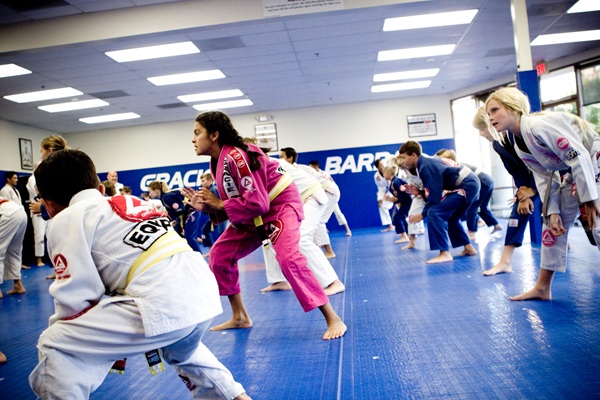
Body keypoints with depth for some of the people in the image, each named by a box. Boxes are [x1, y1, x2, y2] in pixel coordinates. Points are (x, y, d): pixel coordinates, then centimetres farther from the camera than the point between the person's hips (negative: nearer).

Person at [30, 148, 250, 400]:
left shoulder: (65, 221, 7)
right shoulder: (130, 202, 27)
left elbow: (76, 299, 1)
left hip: (163, 305, -8)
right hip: (203, 292, 9)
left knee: (55, 345, 5)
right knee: (182, 351, 39)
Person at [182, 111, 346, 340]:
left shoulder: (236, 157, -27)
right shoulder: (218, 161, 1)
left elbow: (257, 203, -31)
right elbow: (236, 202, 6)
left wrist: (219, 204, -21)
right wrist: (206, 206, -10)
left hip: (279, 205, -9)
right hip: (252, 216, 10)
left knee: (289, 259, -28)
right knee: (220, 254, 4)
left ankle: (333, 320, -15)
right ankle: (240, 317, 18)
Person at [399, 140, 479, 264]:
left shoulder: (426, 166, -21)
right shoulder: (426, 161, 10)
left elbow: (435, 196, -22)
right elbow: (434, 191, 15)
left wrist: (422, 214, -12)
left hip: (466, 186, -11)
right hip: (470, 183, 11)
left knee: (434, 213, -19)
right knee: (450, 217, 23)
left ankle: (444, 253, -16)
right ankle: (468, 248, 30)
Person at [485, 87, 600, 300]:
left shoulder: (538, 125, -27)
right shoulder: (519, 147, 0)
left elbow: (578, 156, -27)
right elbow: (545, 178, 4)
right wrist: (553, 212, -5)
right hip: (571, 173, 9)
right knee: (552, 223, 8)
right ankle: (543, 287, 17)